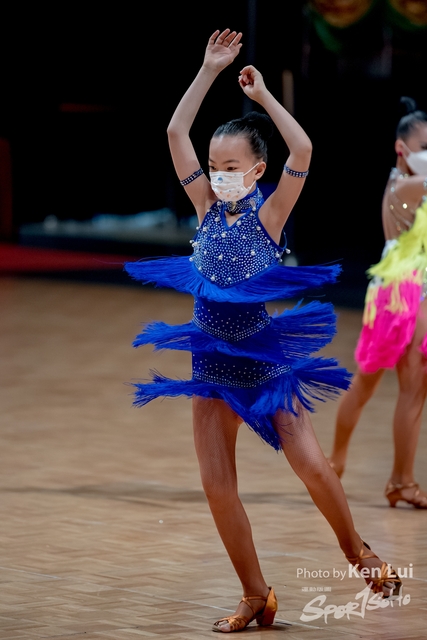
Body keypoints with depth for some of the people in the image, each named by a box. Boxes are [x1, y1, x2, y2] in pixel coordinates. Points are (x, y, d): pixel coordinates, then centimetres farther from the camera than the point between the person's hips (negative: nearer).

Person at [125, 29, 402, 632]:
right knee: (216, 483, 0)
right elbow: (176, 133, -3)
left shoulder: (269, 215, -8)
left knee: (312, 465, -11)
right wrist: (209, 71, -6)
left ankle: (357, 550, 16)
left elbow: (303, 149, -23)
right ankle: (255, 595, 13)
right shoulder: (208, 207, 1)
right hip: (213, 363, 4)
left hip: (264, 359, -4)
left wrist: (262, 95, -16)